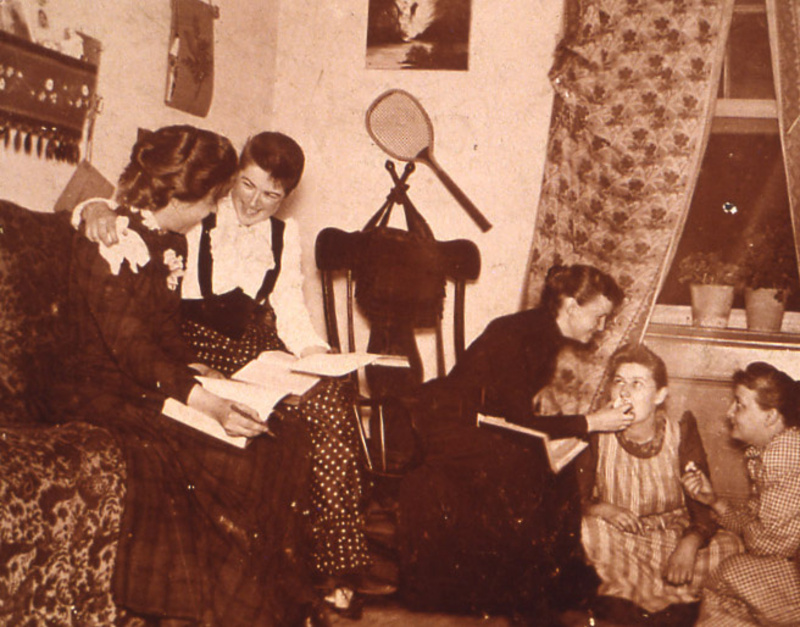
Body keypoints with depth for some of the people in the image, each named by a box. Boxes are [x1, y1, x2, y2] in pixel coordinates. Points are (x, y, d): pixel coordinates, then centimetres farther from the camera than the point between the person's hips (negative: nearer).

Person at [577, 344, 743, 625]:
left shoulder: (681, 431, -4)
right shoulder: (596, 436, -6)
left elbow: (704, 503, -7)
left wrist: (690, 542, -27)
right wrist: (599, 508, -29)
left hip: (674, 537, 1)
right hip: (619, 543, -1)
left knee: (730, 547, -26)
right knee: (585, 530, -33)